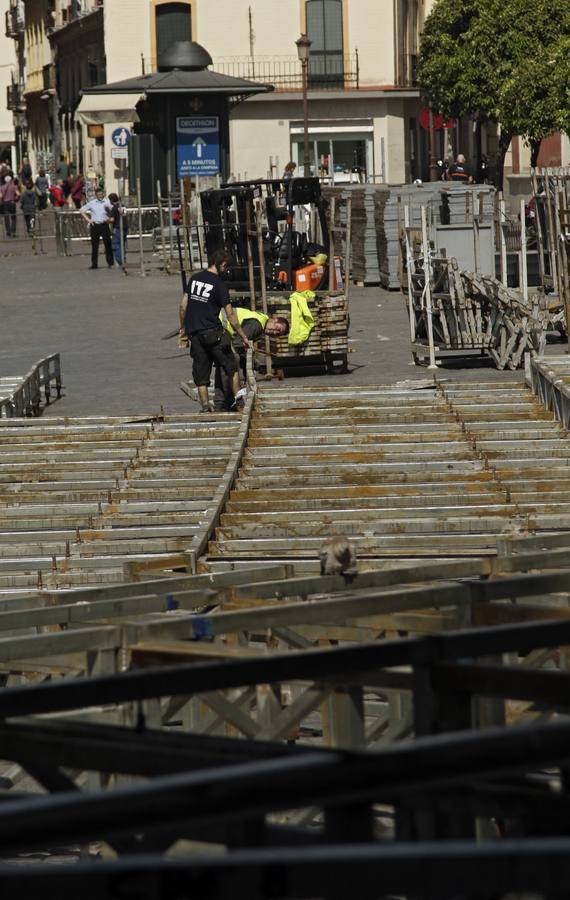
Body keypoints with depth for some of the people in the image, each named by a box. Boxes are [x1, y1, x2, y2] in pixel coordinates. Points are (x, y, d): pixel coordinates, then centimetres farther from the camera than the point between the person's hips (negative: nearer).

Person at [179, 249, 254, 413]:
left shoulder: (194, 278, 7)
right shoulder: (219, 285, -9)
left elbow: (183, 305, 11)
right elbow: (231, 316, -8)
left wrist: (183, 327, 23)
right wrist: (244, 337, -2)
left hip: (193, 332, 5)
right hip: (212, 332, -5)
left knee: (201, 373, 9)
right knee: (232, 366, 8)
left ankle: (205, 406, 4)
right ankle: (238, 401, 5)